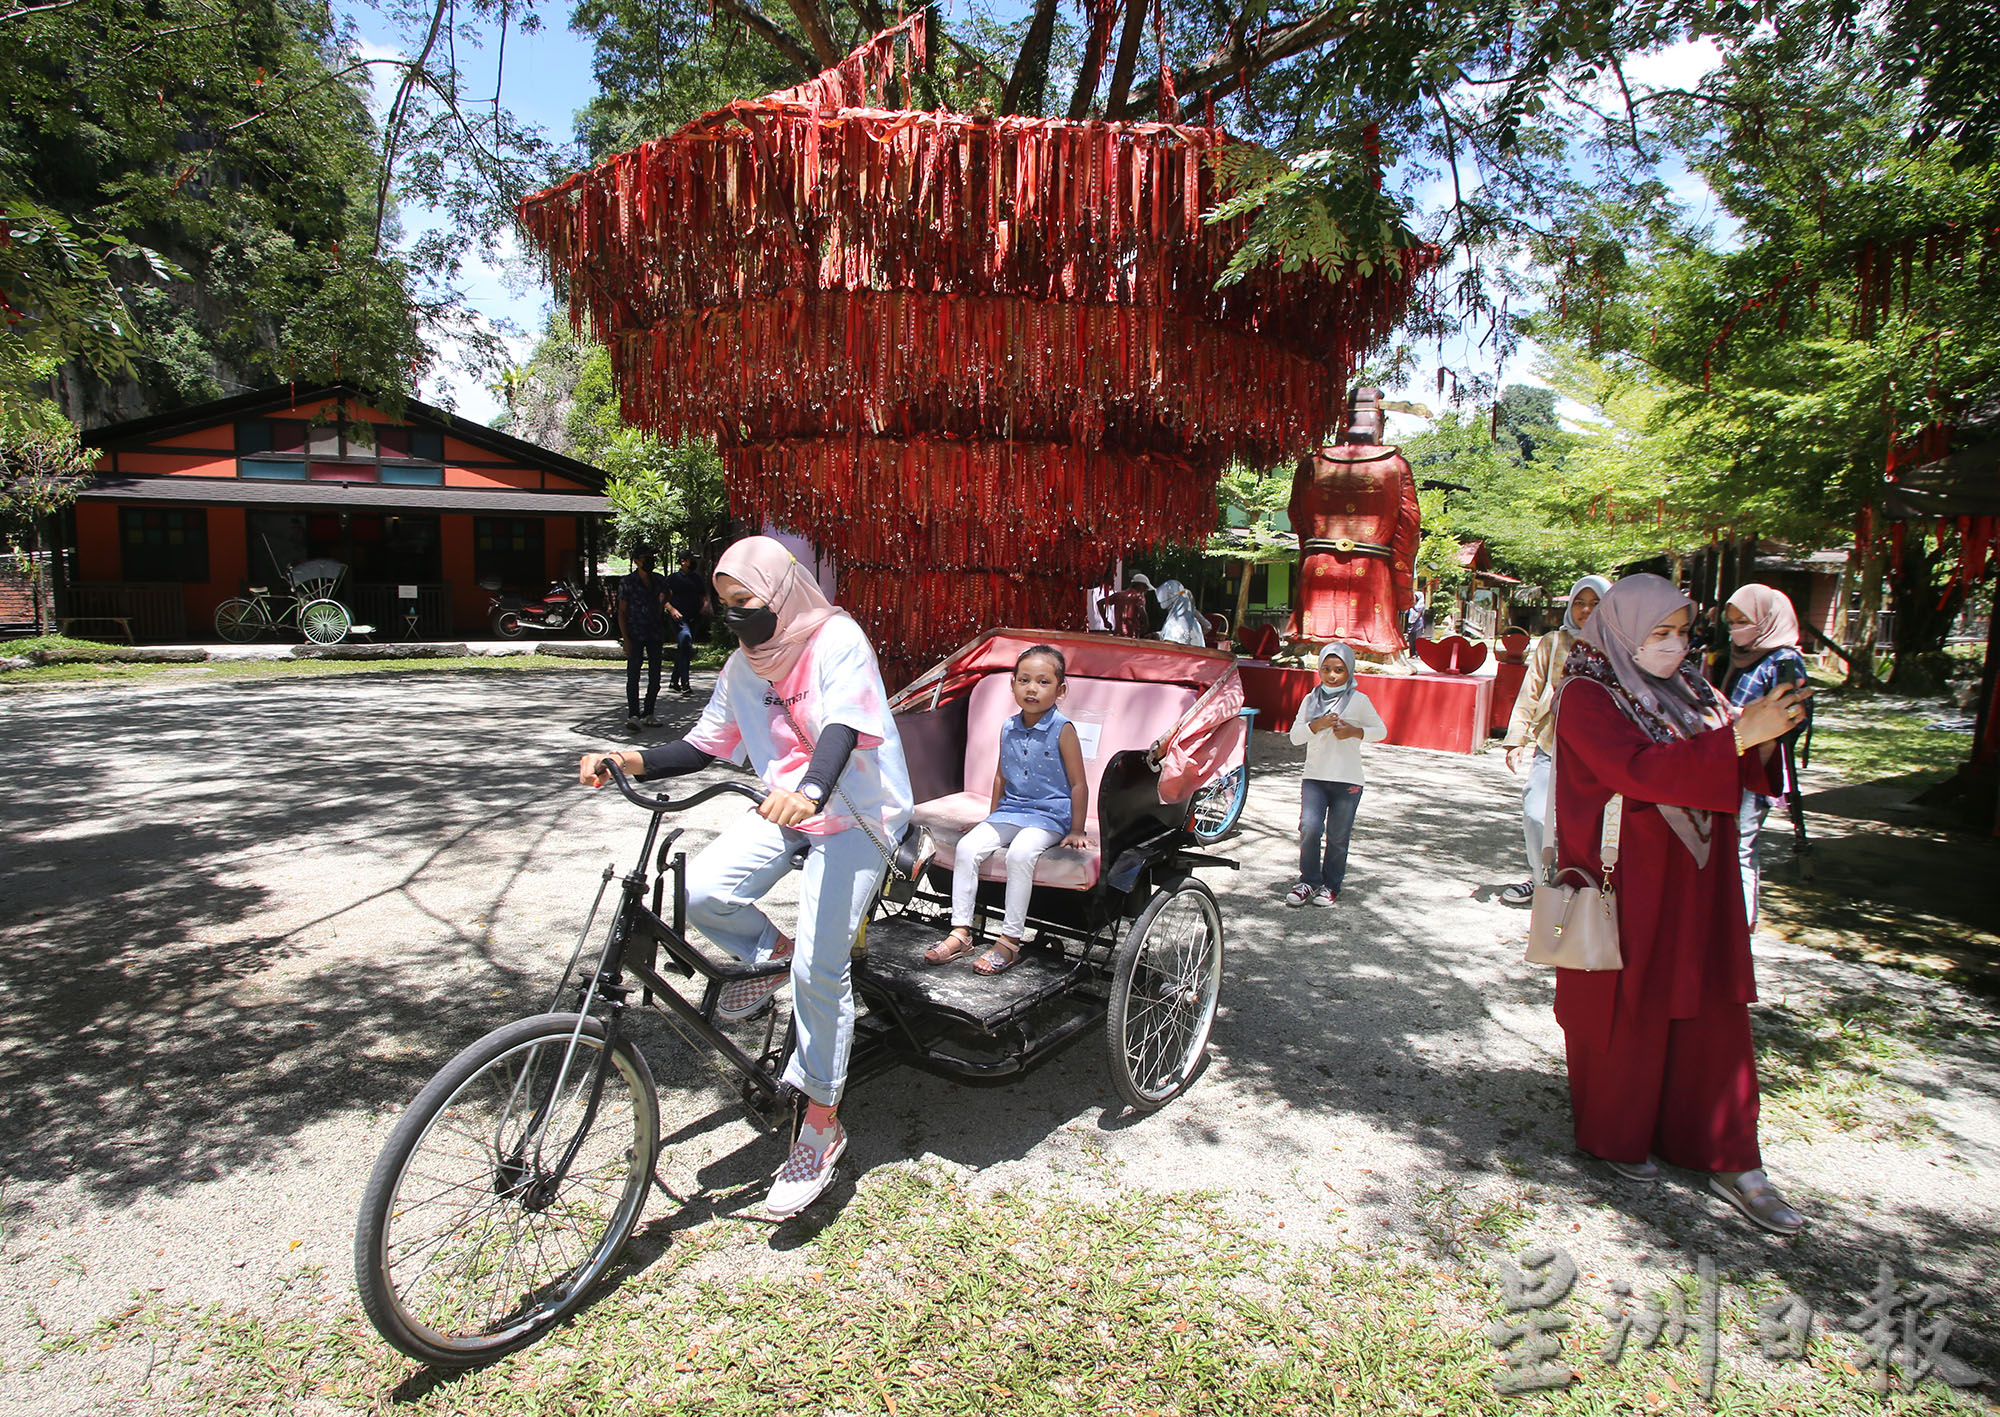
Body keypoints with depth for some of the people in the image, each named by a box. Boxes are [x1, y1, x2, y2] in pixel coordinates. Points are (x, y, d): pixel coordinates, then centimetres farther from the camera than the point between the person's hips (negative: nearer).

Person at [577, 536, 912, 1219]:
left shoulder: (837, 640, -14)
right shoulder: (744, 666, 8)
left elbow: (843, 728, -28)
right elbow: (703, 745, 9)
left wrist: (810, 791, -48)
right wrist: (631, 762, -9)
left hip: (854, 815, -6)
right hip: (784, 810, 6)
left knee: (818, 968, -14)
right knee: (701, 889, -21)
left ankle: (821, 1125, 4)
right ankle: (770, 952, 12)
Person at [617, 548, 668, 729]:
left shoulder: (657, 581, 11)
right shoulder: (627, 583, -1)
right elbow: (622, 612, -3)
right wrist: (625, 638, -12)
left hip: (655, 635, 4)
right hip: (635, 636, -4)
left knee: (655, 676, 4)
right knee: (633, 675, -6)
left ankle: (649, 714, 13)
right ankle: (632, 715, -5)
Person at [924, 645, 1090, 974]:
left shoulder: (1062, 730, -10)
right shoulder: (1008, 729, 6)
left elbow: (1078, 784, -7)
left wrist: (1076, 831, -6)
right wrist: (993, 818, 21)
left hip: (1049, 815, -5)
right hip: (1009, 810, 6)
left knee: (1020, 853, -32)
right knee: (967, 847, -15)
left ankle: (1010, 941, -22)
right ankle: (961, 932, -7)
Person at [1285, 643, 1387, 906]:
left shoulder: (1359, 701, 0)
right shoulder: (1311, 700, 7)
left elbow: (1381, 731, 7)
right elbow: (1295, 735, 4)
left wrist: (1355, 732, -12)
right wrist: (1317, 725, -14)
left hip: (1347, 780, -2)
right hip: (1314, 777, 2)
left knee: (1338, 835, 3)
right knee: (1310, 827, -12)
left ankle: (1331, 884, 20)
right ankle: (1309, 880, 5)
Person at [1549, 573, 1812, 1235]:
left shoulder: (1688, 688, 9)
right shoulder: (1586, 697, -12)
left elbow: (1741, 772, 9)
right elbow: (1639, 770, -27)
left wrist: (1764, 737, -12)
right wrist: (1738, 734, -30)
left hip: (1697, 882, 6)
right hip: (1628, 883, -6)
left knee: (1713, 1013, 8)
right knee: (1625, 1011, 7)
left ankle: (1730, 1162, 19)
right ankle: (1614, 1135, 27)